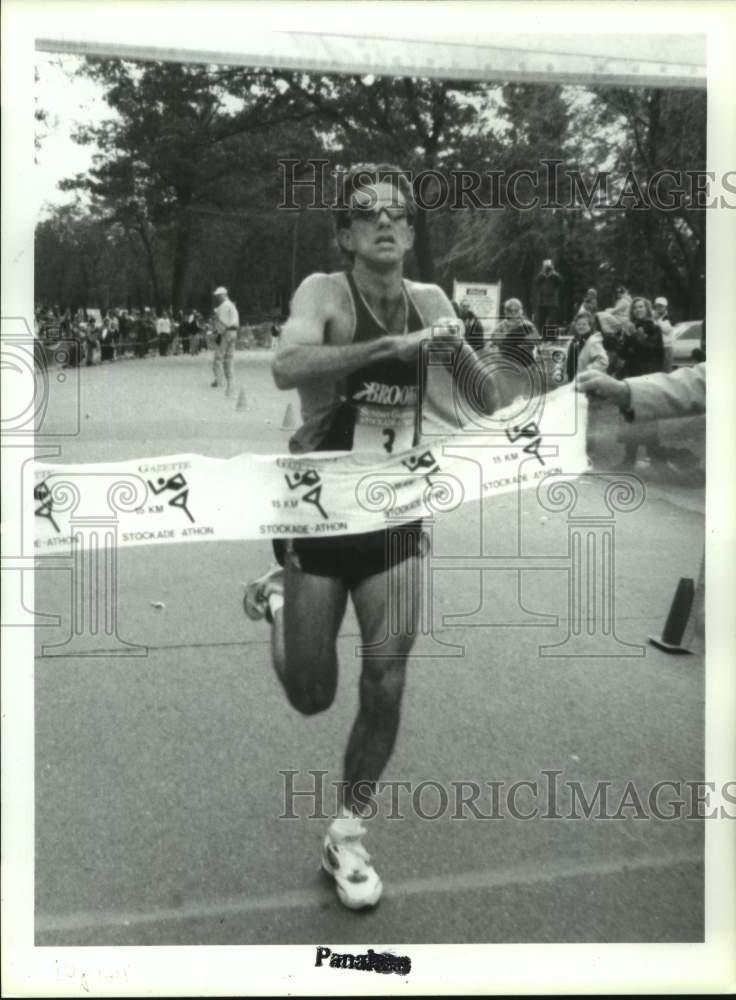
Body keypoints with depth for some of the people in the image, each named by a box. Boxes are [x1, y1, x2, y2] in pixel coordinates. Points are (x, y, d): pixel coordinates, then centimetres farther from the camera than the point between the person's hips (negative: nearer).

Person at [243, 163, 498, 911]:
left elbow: (487, 406, 9)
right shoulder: (325, 293, -12)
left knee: (385, 688, 1)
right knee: (312, 696, 7)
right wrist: (395, 344, -39)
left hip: (395, 519, 4)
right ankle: (277, 600, 39)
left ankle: (347, 836, 24)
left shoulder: (430, 303, 2)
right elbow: (286, 366, -34)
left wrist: (458, 353, -11)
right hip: (318, 515, -3)